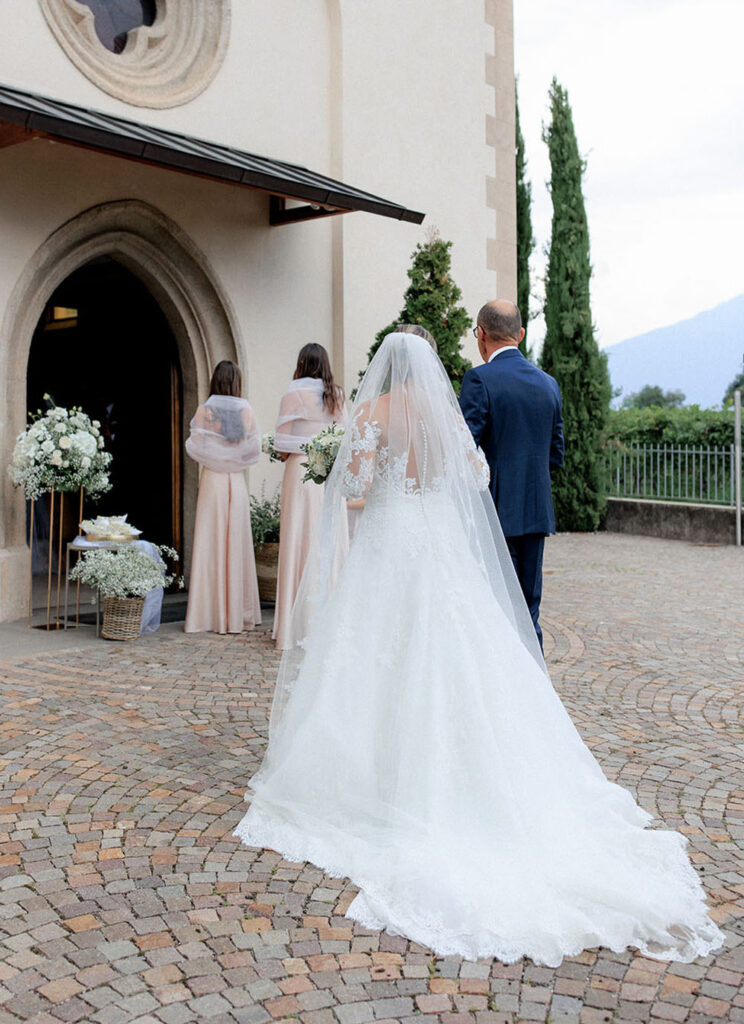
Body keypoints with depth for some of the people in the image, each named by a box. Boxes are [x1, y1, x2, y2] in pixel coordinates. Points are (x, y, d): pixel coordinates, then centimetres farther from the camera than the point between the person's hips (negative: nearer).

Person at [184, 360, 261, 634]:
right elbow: (254, 449, 2)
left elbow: (194, 447, -5)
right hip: (237, 481, 2)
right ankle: (238, 613, 11)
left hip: (213, 479, -2)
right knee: (237, 543, 7)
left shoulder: (205, 411, -6)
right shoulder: (246, 412, 0)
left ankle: (211, 613, 2)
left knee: (211, 543, 2)